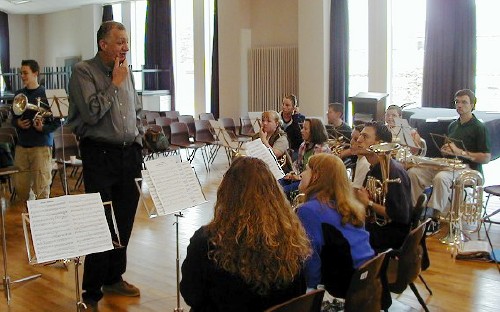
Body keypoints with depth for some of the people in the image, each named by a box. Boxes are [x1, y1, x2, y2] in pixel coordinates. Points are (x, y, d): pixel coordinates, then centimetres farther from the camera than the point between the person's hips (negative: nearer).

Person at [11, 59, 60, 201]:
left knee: (41, 187, -3)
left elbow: (57, 121, -5)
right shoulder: (19, 94, 10)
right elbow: (13, 117, 19)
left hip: (41, 145, -5)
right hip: (21, 145, 5)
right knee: (20, 187, 7)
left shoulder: (46, 94, -5)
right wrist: (17, 123, -2)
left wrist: (43, 128, -20)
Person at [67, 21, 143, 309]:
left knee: (124, 221, 11)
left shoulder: (127, 72, 13)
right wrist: (114, 83, -11)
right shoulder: (83, 71, -7)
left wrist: (137, 141, 12)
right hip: (100, 155, -6)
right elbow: (92, 113, -19)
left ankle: (114, 277, 28)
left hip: (129, 154, 6)